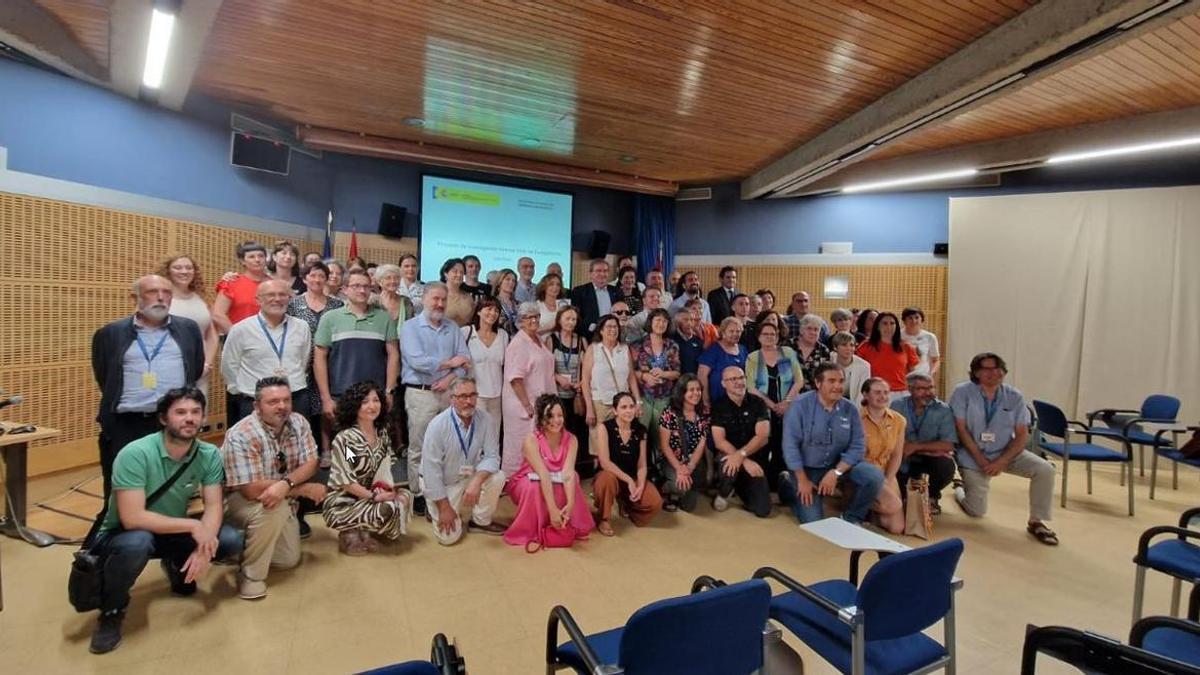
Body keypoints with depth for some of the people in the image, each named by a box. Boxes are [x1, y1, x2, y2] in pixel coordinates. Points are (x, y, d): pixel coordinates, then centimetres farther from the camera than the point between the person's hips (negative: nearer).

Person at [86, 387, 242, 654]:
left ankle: (177, 566, 18)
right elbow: (132, 518, -32)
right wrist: (192, 525, -30)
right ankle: (112, 610, -6)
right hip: (123, 535, -4)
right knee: (138, 543, -38)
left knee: (231, 541, -17)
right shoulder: (136, 454, -28)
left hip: (172, 532, 5)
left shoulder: (210, 454, -14)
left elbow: (213, 506, -14)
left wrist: (204, 546, -32)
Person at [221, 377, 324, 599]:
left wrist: (286, 484, -35)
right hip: (239, 500, -5)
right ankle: (251, 574, -14)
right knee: (274, 509, -36)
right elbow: (252, 489, -32)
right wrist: (305, 489, -27)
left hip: (283, 499, 6)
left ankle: (248, 544, 30)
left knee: (290, 559, 3)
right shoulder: (241, 435, -28)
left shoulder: (298, 422, -11)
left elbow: (310, 464, -14)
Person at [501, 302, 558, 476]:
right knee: (521, 448, 0)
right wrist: (527, 406, -21)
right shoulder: (518, 343, -13)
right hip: (524, 405, -8)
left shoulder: (539, 341, 13)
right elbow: (515, 378, -19)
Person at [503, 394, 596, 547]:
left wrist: (570, 504, -43)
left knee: (571, 480, -28)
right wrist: (553, 510, -43)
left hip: (557, 485, 3)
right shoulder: (531, 440, -25)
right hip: (528, 484, -3)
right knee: (535, 487, -37)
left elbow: (568, 473, -27)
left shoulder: (571, 440, -15)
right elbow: (544, 475, -35)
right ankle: (530, 533, -15)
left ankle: (570, 526, -4)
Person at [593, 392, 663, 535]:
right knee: (608, 478, -40)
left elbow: (642, 464, -1)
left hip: (633, 479, 4)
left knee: (655, 503, -20)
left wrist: (640, 486, -18)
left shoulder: (640, 430, -1)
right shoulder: (604, 427, -14)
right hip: (610, 476, -4)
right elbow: (605, 462, -21)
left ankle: (627, 506, 16)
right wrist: (628, 480, -23)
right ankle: (604, 520, -11)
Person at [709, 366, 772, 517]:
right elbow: (719, 442, -14)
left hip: (753, 459, 3)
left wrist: (740, 455, -28)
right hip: (727, 456, -2)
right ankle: (724, 493, -2)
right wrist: (745, 461, -25)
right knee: (729, 468, -39)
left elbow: (763, 437, -12)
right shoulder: (718, 406, -7)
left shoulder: (757, 403, -1)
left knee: (763, 510, -8)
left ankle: (740, 488, 25)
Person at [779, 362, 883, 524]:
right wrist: (802, 480, -18)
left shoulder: (850, 409, -6)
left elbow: (857, 447, -8)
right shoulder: (801, 405, -17)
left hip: (838, 465, 4)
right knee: (813, 521, -11)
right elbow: (790, 444, -18)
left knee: (874, 476, -19)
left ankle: (851, 518, 4)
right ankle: (788, 486, 18)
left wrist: (836, 472, -20)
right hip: (806, 468, -4)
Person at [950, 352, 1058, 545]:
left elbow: (1022, 435, -6)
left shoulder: (1015, 397, -4)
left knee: (1045, 470, -22)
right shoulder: (962, 392, -12)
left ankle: (1036, 522, -3)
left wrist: (1002, 461, -19)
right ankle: (960, 490, 35)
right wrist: (981, 460, -18)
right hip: (973, 456, -3)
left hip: (1006, 453, 3)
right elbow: (961, 429, -14)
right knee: (976, 511, -1)